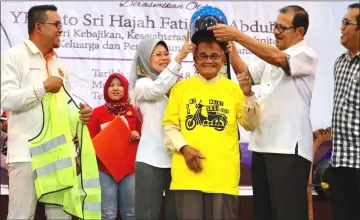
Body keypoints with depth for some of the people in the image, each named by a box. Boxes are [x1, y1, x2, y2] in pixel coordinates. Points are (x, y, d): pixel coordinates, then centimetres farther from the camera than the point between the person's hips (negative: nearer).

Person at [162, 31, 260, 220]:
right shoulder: (181, 87, 10)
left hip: (223, 173, 0)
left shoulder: (233, 88, 8)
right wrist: (183, 147, -9)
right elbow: (169, 125, 8)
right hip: (187, 172, 0)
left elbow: (251, 125, 4)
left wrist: (248, 95, -10)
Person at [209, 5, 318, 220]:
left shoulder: (306, 55, -8)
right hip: (262, 144, 9)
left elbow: (278, 58, -26)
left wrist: (238, 35, -28)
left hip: (289, 146, -8)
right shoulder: (271, 58, 18)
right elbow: (245, 73, 22)